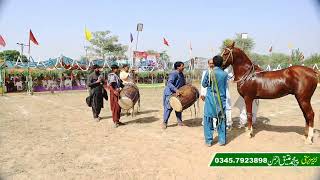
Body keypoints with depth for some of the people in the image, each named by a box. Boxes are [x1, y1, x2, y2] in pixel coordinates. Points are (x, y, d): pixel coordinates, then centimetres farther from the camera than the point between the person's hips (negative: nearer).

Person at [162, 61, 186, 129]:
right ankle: (164, 123, 8)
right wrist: (176, 90, -44)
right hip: (169, 93, -8)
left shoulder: (181, 74, 8)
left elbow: (183, 84, 20)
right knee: (168, 108, -5)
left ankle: (179, 122, 20)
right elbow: (169, 83, -32)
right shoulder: (173, 74, -20)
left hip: (177, 93, 8)